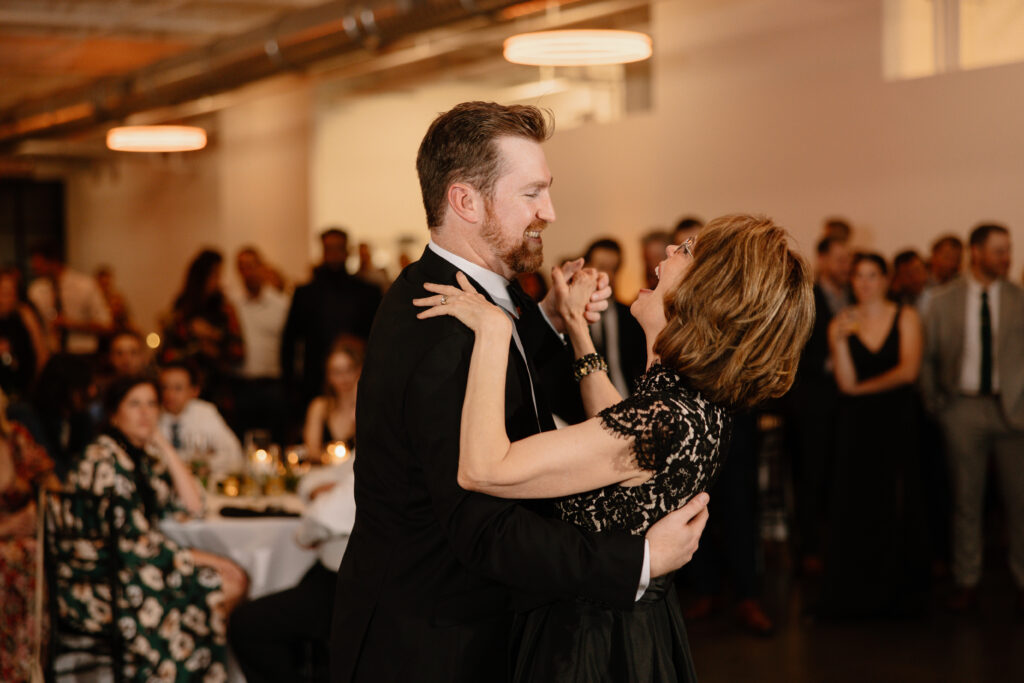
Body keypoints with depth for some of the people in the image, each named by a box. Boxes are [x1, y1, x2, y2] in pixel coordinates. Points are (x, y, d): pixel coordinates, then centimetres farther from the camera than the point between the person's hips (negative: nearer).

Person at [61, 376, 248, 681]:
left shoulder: (144, 455, 13)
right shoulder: (104, 459, -16)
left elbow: (192, 506, 5)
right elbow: (132, 543, -19)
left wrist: (163, 445, 2)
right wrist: (195, 558, -12)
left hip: (126, 566, 9)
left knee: (235, 580, -5)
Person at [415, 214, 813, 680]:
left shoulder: (663, 419, -32)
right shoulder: (702, 404, -4)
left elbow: (482, 469, -36)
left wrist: (493, 330, -30)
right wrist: (577, 331, 18)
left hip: (589, 645, -8)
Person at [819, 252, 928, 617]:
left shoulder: (906, 317, 4)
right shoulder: (841, 324, 7)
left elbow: (909, 370, -7)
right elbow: (846, 382, -3)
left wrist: (863, 388, -2)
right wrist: (839, 340, -14)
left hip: (898, 421, -1)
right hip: (857, 424, 1)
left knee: (898, 505, -2)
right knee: (855, 507, -3)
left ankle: (899, 593, 8)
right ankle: (854, 595, 4)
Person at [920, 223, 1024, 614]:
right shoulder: (944, 300, 4)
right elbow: (926, 355, 9)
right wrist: (933, 402, 4)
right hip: (963, 407, 0)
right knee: (966, 500, 6)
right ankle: (966, 583, 15)